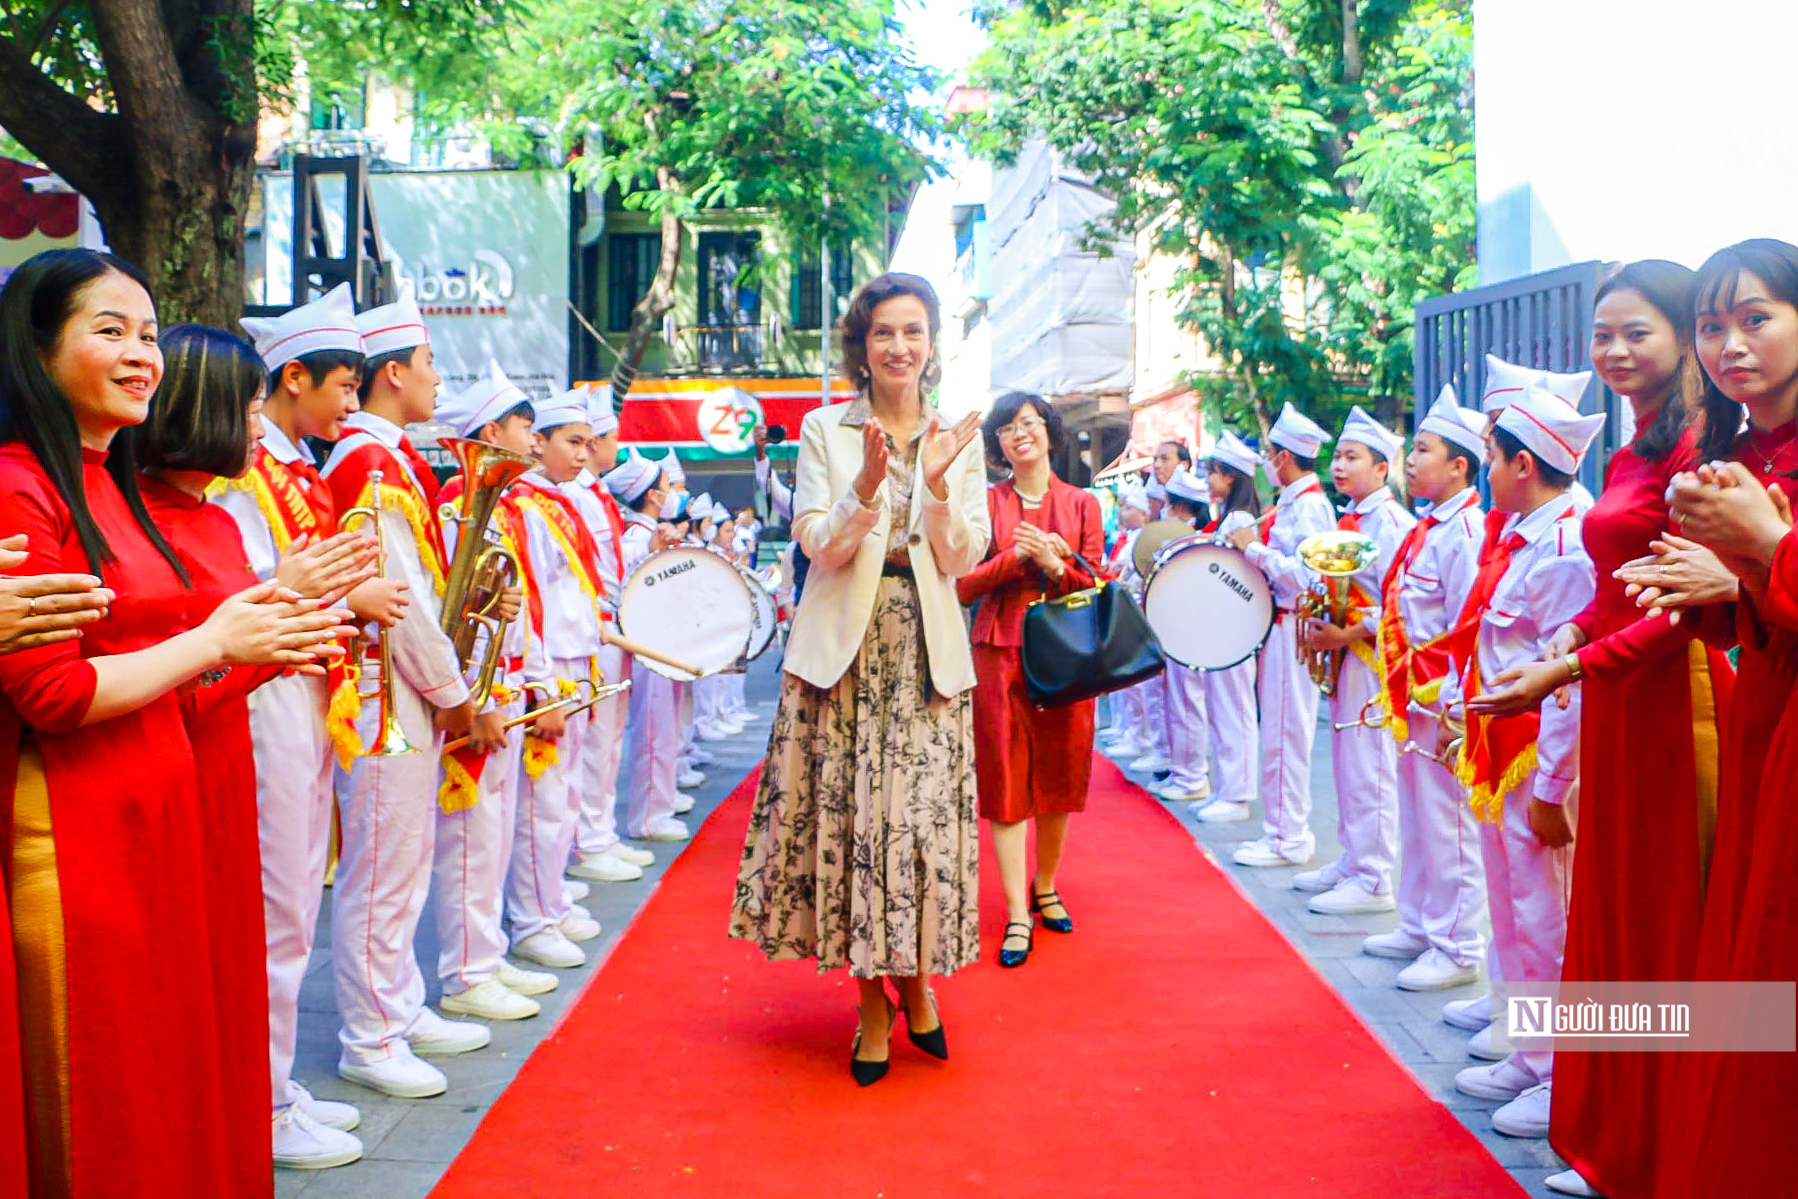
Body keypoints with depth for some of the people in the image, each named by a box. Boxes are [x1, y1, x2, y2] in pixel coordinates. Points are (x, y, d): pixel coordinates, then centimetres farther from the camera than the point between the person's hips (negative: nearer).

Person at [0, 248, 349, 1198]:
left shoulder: (110, 483, 15)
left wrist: (266, 639, 3)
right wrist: (215, 639, -11)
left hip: (158, 813, 9)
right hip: (77, 831, -9)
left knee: (170, 1074, 16)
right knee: (97, 1117, 6)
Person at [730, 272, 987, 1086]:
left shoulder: (960, 440, 8)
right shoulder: (824, 431, 4)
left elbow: (962, 561, -1)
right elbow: (822, 548, -5)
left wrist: (937, 485, -17)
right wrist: (868, 487, -21)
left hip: (926, 655, 1)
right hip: (844, 651, -1)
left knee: (925, 815, -1)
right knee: (846, 815, 0)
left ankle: (916, 978, 24)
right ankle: (872, 998, 17)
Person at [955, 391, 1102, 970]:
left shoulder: (1081, 504, 8)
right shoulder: (985, 502, 5)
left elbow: (1094, 586, 4)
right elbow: (962, 585, 0)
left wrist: (1054, 565, -14)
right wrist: (1015, 557, -13)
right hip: (1000, 654, -1)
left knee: (1060, 775, 9)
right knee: (1006, 777, -2)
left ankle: (1045, 885, 30)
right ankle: (1018, 913, 3)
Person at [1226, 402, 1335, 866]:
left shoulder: (1311, 506, -15)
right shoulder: (1290, 504, 14)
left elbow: (1303, 575, -25)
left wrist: (1254, 548, -16)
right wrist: (1251, 547, 7)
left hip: (1292, 629, -10)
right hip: (1277, 624, 10)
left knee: (1284, 732, -5)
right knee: (1278, 731, 14)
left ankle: (1288, 839, 3)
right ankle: (1283, 828, 22)